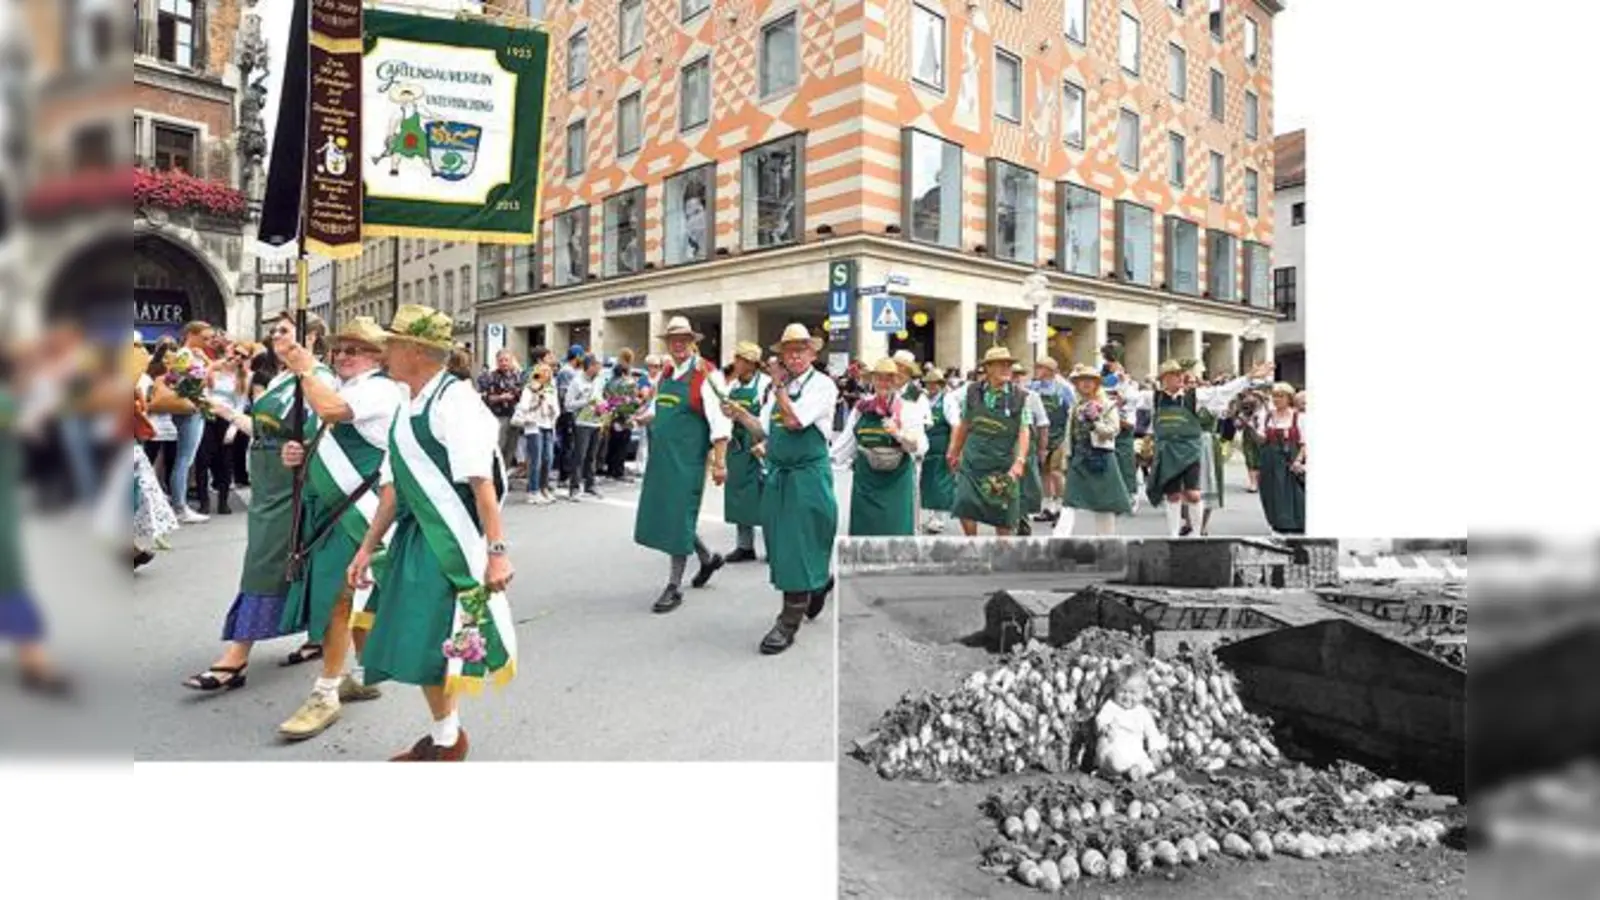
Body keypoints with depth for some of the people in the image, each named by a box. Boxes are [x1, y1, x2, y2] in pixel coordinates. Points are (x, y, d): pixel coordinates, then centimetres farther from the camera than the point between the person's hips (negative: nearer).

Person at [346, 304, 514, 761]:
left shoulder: (453, 399, -15)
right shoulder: (407, 405, 13)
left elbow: (482, 481, -22)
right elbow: (394, 486, 16)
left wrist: (497, 550, -26)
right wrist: (368, 547, 17)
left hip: (452, 540, -9)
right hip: (416, 536, 9)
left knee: (431, 645, -1)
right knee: (414, 643, 15)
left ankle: (447, 738, 21)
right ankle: (443, 734, 34)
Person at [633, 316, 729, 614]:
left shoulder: (705, 375, -12)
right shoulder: (666, 373, 11)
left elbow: (720, 422, -16)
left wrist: (719, 463, -19)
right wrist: (648, 418, 11)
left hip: (686, 459, -8)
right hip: (661, 456, 8)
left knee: (679, 518, -1)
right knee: (661, 514, 13)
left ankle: (674, 586, 12)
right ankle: (707, 558, 34)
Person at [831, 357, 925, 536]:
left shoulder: (906, 409, -2)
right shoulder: (862, 407, 7)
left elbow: (921, 447, -10)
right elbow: (847, 440, 12)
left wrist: (898, 433, -26)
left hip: (896, 482, -3)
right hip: (865, 480, 3)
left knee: (895, 531, -4)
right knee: (863, 529, 5)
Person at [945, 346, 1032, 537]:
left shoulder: (1020, 397, -4)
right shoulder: (973, 392, 2)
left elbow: (1024, 431, -7)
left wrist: (1020, 461, -18)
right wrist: (954, 451, 16)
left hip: (1002, 466, -1)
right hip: (972, 462, 1)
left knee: (1003, 518, 6)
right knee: (965, 508, -8)